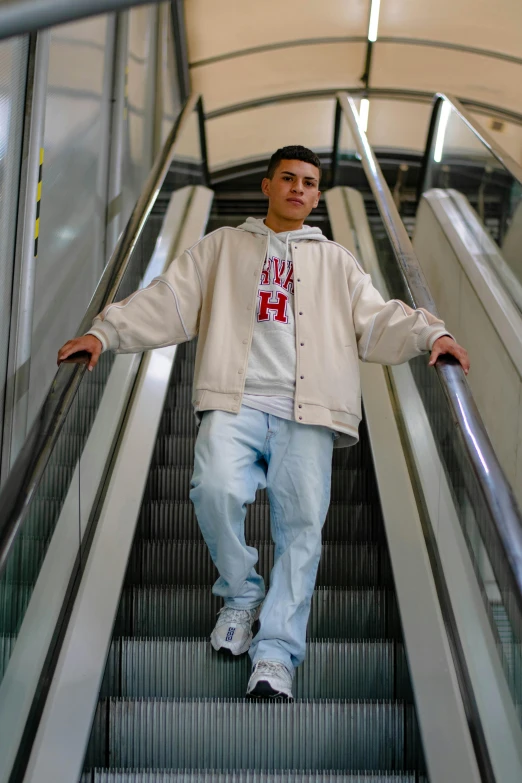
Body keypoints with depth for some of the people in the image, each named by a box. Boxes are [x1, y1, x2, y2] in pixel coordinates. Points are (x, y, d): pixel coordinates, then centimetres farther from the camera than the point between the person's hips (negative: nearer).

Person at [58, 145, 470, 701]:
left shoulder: (335, 261, 25)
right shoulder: (222, 247, 22)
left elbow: (377, 320, 14)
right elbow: (168, 302, 13)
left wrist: (431, 333, -5)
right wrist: (105, 331, -1)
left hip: (305, 412, 1)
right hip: (236, 402, -1)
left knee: (302, 524, -11)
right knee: (217, 489, -27)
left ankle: (276, 654, -4)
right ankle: (240, 595, 0)